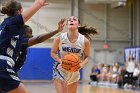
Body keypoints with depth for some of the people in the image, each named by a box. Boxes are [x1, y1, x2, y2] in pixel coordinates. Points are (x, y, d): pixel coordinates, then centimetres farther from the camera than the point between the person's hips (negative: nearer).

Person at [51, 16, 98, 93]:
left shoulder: (85, 41, -12)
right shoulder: (59, 39, -16)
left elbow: (87, 57, 1)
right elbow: (53, 53, -3)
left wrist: (82, 64, -20)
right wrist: (60, 61, -22)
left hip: (74, 72, 3)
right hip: (60, 70, -3)